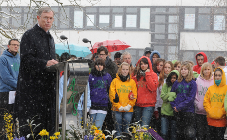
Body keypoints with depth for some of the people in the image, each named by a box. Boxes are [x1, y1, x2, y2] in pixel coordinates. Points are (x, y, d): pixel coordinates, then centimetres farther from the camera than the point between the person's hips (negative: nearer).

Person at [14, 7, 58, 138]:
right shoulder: (29, 35, -5)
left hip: (47, 86, 7)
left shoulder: (50, 37, 20)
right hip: (32, 85, -7)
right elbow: (26, 58, -16)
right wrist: (45, 63, -27)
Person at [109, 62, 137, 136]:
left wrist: (129, 106, -8)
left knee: (126, 129, 4)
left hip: (128, 110, 1)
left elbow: (134, 96, 4)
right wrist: (118, 106, -9)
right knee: (118, 129, 3)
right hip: (117, 109, -1)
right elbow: (112, 95, -2)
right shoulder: (115, 81, 3)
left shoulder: (132, 82, 7)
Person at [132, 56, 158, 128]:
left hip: (148, 105, -5)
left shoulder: (153, 75, 1)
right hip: (138, 104, 5)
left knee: (144, 126, -15)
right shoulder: (136, 75, 13)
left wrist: (147, 75, -11)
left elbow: (153, 88, -14)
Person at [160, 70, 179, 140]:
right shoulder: (165, 85, 4)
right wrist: (173, 94, -13)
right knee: (164, 134, 0)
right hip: (165, 112, 1)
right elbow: (162, 96, -5)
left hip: (174, 113, -1)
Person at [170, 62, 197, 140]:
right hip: (177, 111, 5)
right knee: (179, 132, 12)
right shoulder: (177, 82, 10)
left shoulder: (192, 83, -3)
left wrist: (180, 107, -14)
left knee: (189, 134, -6)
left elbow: (191, 98, -10)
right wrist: (174, 106, -1)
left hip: (188, 110, -4)